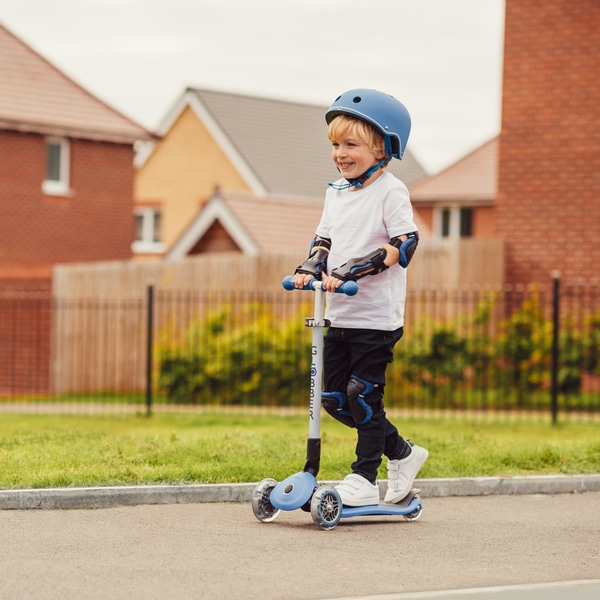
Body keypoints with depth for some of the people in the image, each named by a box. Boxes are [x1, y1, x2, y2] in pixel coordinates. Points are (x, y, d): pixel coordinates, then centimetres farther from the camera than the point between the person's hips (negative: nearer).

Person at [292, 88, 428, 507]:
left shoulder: (390, 192, -9)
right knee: (334, 398, 6)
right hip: (339, 315, 8)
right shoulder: (336, 192, 14)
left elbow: (404, 245, -18)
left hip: (377, 316, -8)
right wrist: (310, 268, -4)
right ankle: (402, 454, 21)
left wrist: (350, 271, -25)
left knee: (363, 394, -5)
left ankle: (365, 479, 7)